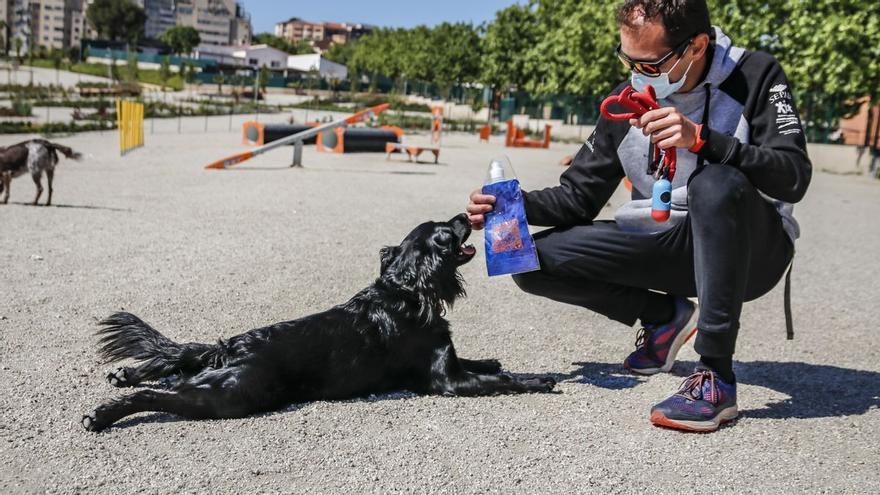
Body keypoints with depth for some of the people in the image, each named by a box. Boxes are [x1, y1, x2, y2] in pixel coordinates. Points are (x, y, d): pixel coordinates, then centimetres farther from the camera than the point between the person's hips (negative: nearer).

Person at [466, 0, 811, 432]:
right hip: (666, 247, 5)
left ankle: (717, 378, -32)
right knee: (537, 260, -11)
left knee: (717, 184, -38)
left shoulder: (755, 77, -11)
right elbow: (579, 197, 5)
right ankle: (665, 316, 9)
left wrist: (701, 139, -36)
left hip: (750, 247, -4)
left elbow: (793, 178, -23)